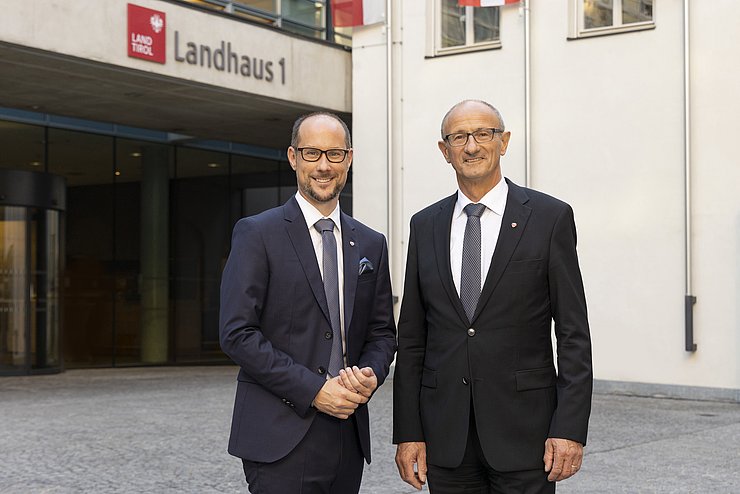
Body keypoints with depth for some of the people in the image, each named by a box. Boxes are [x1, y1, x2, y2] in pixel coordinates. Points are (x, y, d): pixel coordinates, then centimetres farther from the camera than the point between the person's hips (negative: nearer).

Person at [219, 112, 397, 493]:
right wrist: (313, 390, -15)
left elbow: (382, 331, 16)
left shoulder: (370, 244, 13)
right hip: (281, 436, -4)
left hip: (348, 434, 5)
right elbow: (237, 333, -10)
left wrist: (371, 374, -6)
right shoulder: (256, 234, -3)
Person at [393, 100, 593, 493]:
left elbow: (574, 334, -4)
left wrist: (571, 429, -11)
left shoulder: (550, 217, -2)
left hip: (524, 430, -3)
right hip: (446, 437, 3)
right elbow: (411, 338, 8)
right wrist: (407, 431, 3)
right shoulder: (425, 225, 8)